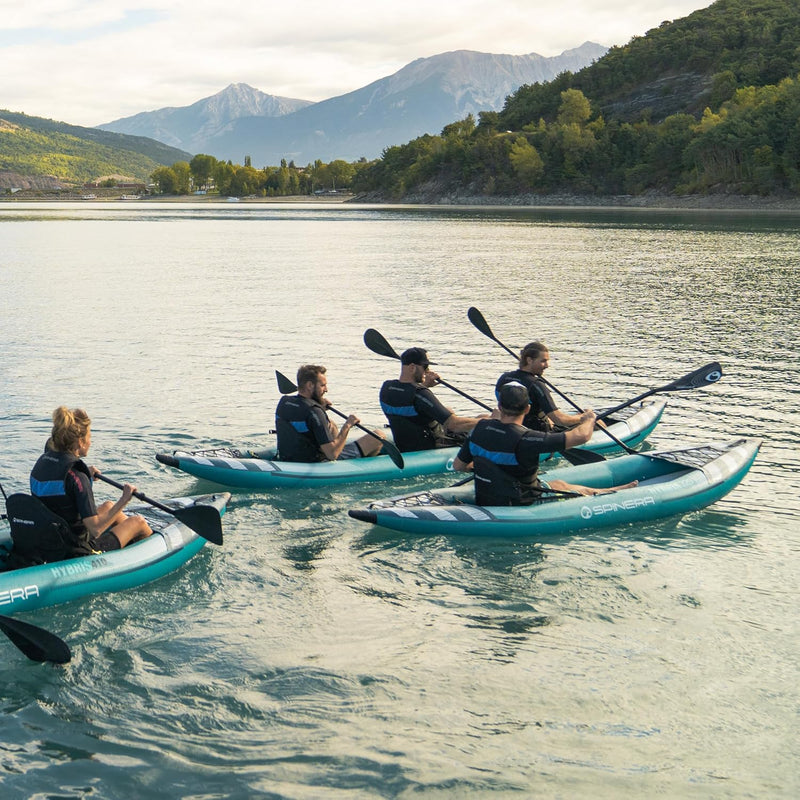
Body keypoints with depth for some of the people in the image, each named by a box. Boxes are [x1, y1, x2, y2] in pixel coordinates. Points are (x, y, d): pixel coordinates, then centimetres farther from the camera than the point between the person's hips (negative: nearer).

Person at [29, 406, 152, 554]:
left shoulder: (43, 461, -2)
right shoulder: (75, 475, -26)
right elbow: (95, 529, -27)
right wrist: (123, 501, -20)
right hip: (78, 552, -8)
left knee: (108, 506, 28)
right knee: (138, 522, 11)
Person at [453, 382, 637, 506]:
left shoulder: (481, 428, -11)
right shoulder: (525, 439, -29)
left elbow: (458, 465, 1)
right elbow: (582, 436, -25)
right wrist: (589, 419, -2)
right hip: (520, 506, -6)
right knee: (559, 485, 21)